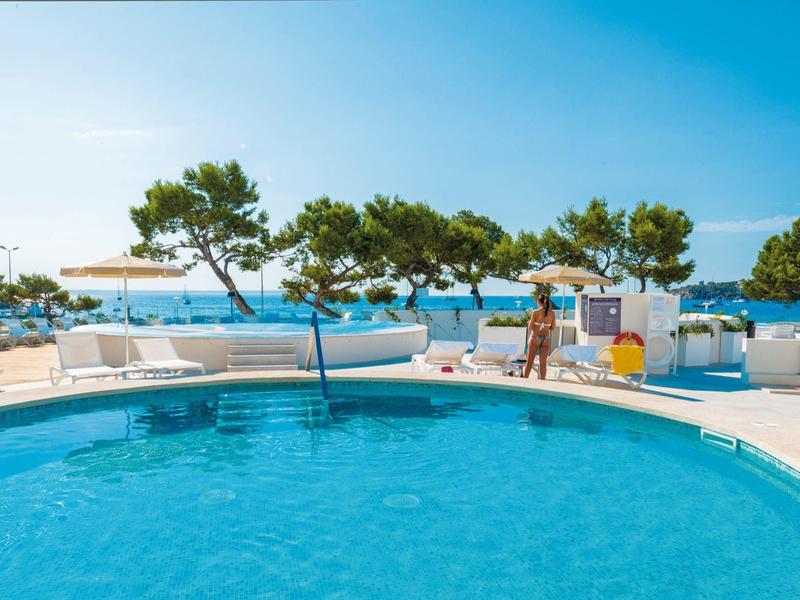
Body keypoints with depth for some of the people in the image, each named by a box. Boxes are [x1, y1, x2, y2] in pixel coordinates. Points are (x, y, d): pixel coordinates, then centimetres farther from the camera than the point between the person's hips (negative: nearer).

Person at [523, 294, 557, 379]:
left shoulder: (536, 312, -11)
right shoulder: (552, 313, -2)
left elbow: (530, 326, -9)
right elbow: (553, 327, 4)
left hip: (535, 337, -2)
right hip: (546, 338, 2)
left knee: (529, 361, 8)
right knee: (543, 362, 8)